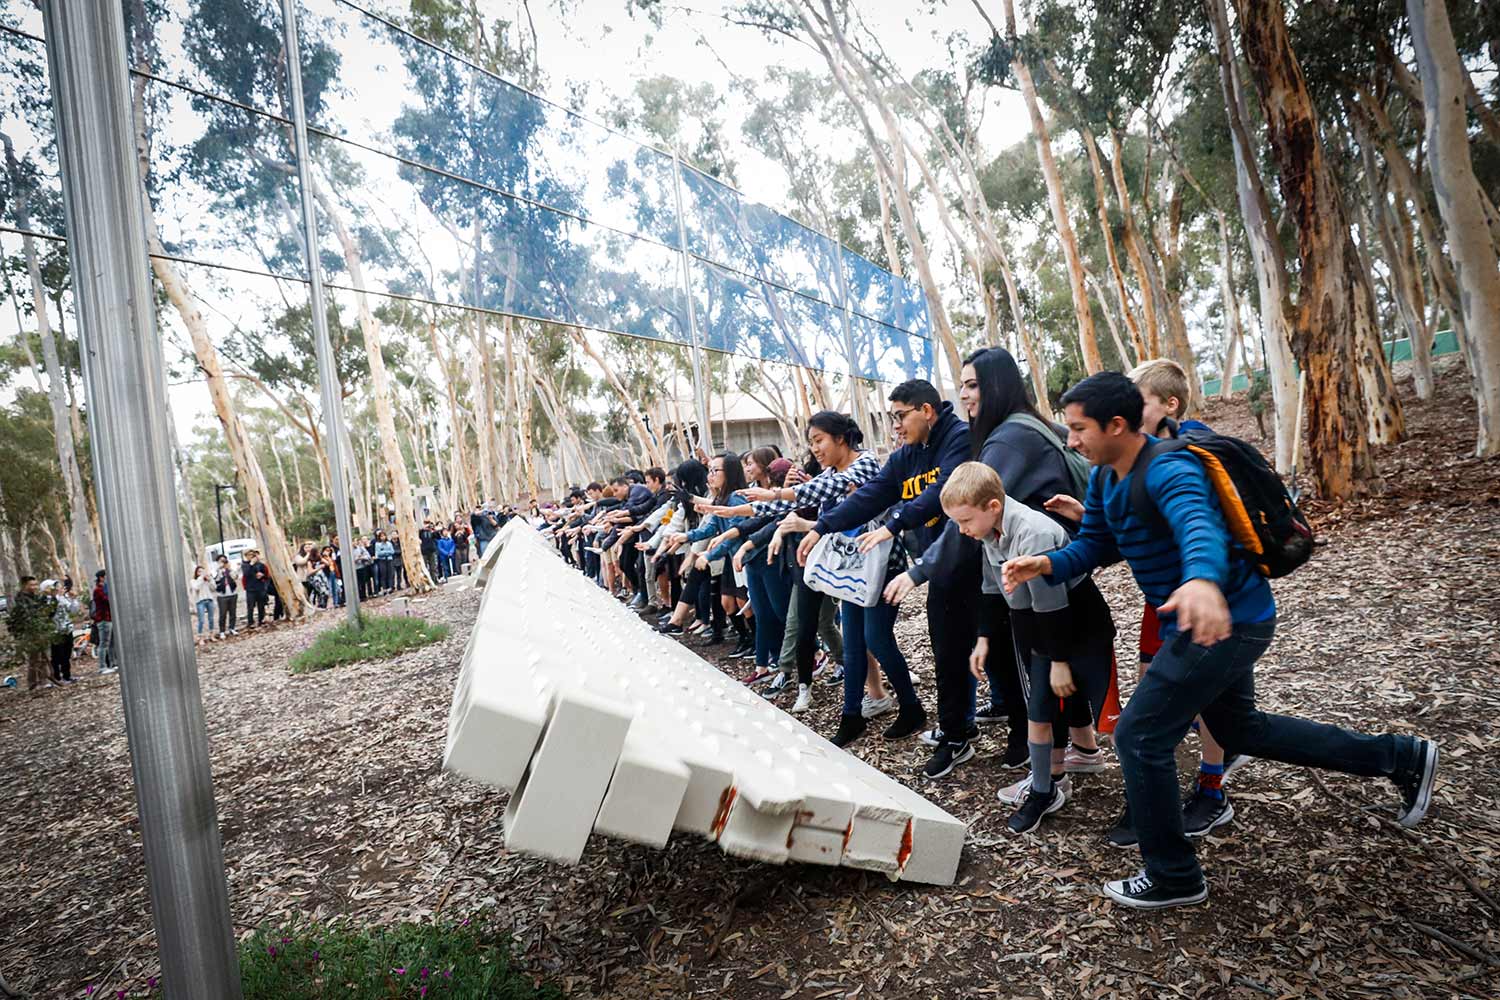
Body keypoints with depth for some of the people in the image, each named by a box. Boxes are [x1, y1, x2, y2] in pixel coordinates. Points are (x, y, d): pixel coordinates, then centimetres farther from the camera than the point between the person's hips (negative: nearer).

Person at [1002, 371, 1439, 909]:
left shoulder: (1167, 471, -27)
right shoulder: (1104, 477, 2)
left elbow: (1200, 525, -47)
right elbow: (1094, 545, 5)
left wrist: (1203, 580, -69)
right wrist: (1046, 564, -16)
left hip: (1223, 618, -10)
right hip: (1195, 620, 11)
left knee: (1139, 737, -7)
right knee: (1239, 727, 26)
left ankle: (1173, 878, 12)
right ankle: (1399, 757, 39)